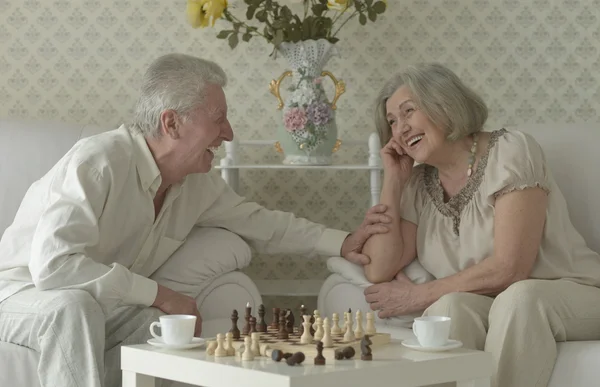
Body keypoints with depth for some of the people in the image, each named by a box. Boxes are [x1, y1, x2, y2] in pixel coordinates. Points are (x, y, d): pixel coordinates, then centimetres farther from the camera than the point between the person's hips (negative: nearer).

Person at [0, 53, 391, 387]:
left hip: (103, 306, 7)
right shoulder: (99, 163, -29)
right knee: (73, 305, -38)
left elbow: (261, 222, 12)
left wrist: (342, 243, 1)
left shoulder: (199, 184, -5)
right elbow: (52, 264, -37)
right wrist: (160, 295, -32)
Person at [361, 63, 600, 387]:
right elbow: (379, 272, -5)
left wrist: (418, 296, -11)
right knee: (450, 307, -29)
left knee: (517, 299, -36)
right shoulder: (417, 185, 6)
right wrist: (392, 180, -3)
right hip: (491, 306, 4)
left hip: (572, 294, -3)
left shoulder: (510, 151, -12)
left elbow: (509, 269, -20)